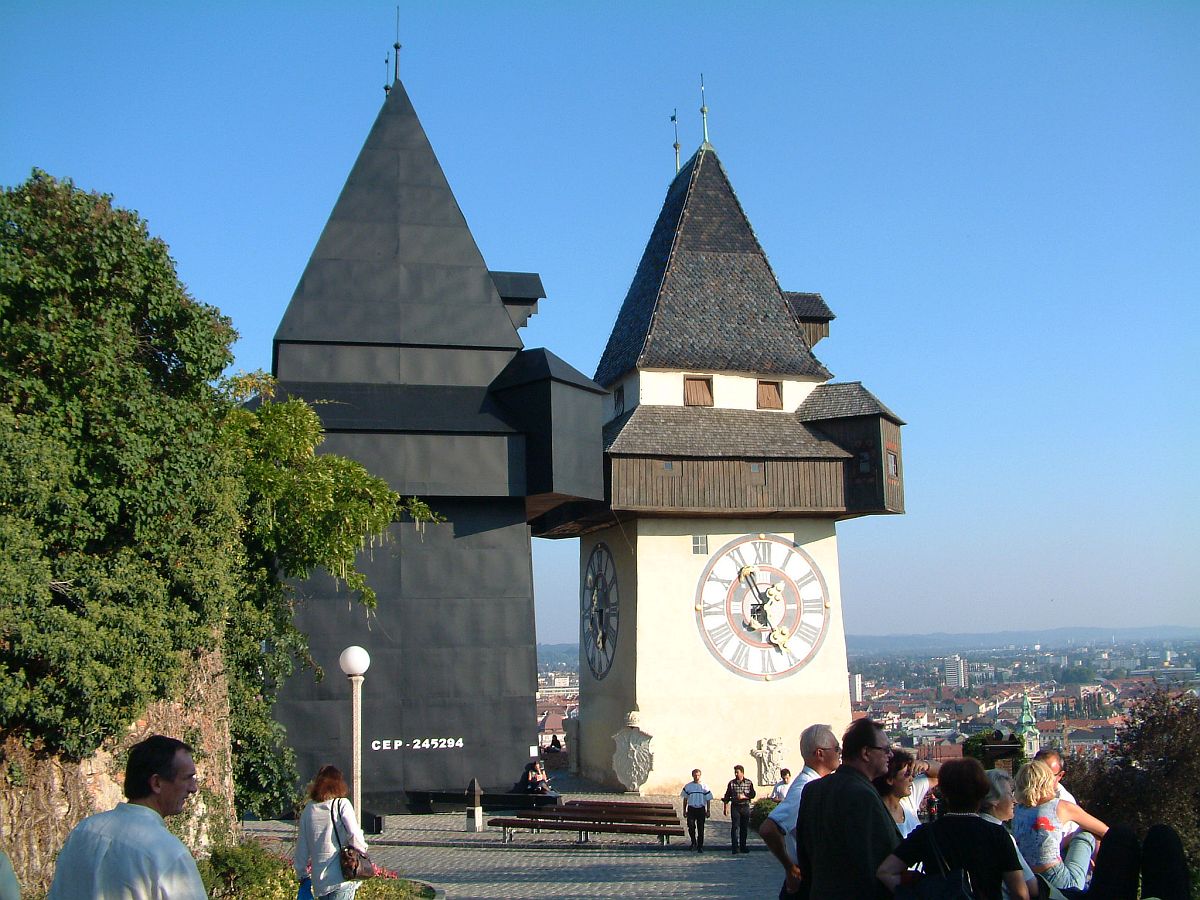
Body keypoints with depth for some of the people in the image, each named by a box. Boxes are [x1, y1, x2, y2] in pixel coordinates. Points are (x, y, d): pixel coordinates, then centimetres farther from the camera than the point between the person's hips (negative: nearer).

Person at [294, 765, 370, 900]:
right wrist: (363, 850, 2)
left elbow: (301, 846, 11)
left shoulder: (308, 809, 6)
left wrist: (302, 874, 22)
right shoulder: (342, 804, -6)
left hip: (319, 879, 4)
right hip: (342, 876, -4)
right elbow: (354, 835, -17)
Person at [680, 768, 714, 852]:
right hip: (691, 808, 0)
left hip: (701, 809, 0)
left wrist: (708, 811, 3)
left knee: (700, 829, 1)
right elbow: (685, 799, 12)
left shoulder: (704, 786, 2)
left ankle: (700, 846, 10)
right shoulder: (688, 786, 4)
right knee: (691, 826, -14)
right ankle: (693, 842, 9)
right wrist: (684, 810, 8)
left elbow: (708, 799, 7)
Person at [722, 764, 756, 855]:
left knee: (745, 828, 6)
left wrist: (744, 796, -15)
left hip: (745, 807, 1)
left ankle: (743, 846, 17)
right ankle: (735, 847, -8)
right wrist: (725, 807, 2)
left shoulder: (749, 782, 3)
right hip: (735, 807, -1)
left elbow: (752, 794, 0)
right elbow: (727, 796, 7)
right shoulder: (731, 783, 3)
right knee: (735, 827, -8)